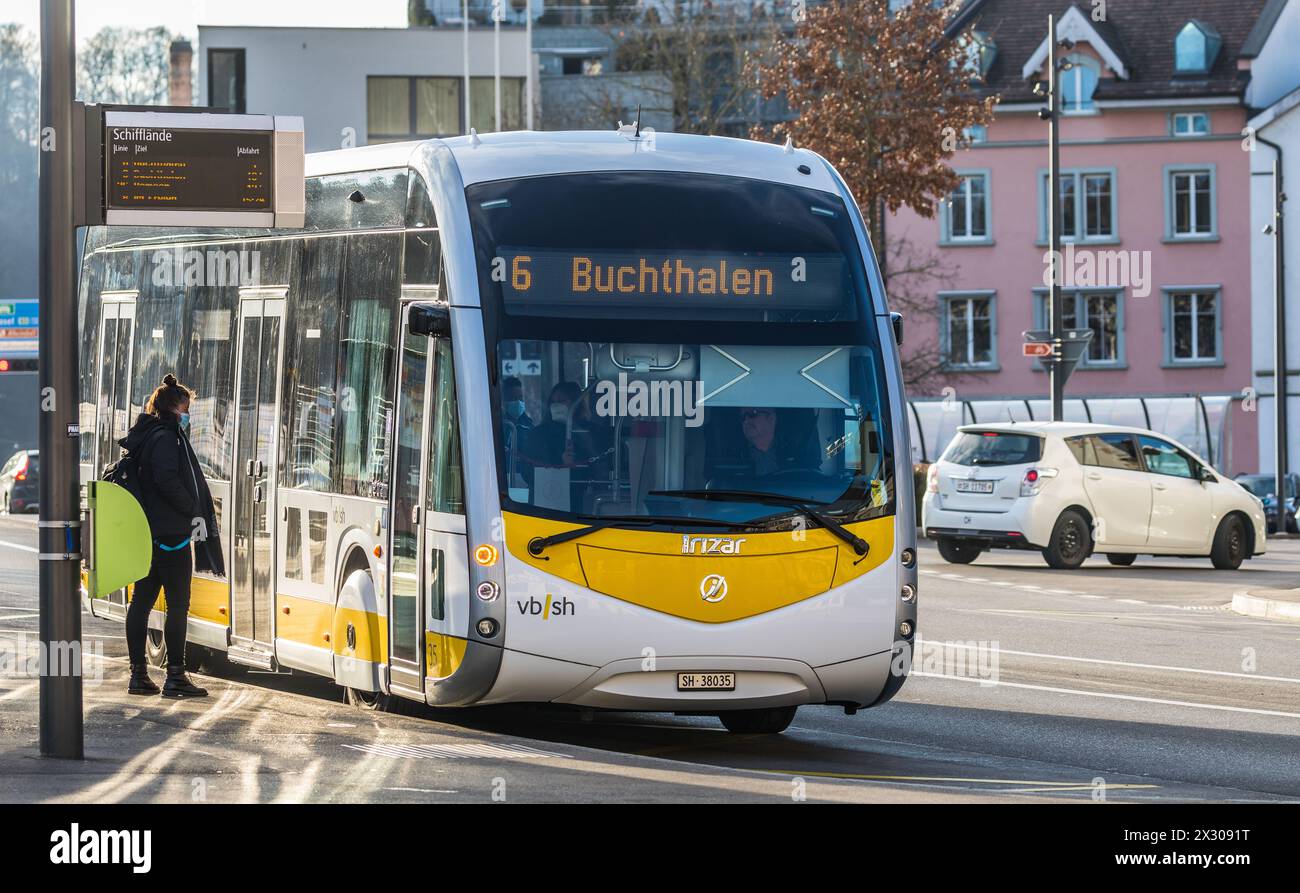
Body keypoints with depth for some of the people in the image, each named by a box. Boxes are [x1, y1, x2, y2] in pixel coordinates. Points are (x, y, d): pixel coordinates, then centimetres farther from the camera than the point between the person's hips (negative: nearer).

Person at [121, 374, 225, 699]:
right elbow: (168, 481, -24)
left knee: (142, 600, 10)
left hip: (147, 533, 10)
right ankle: (175, 677, -5)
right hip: (171, 533, -10)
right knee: (178, 604, -5)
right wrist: (195, 511, -12)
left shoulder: (144, 437, 15)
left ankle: (138, 674, 13)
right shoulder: (166, 438, -14)